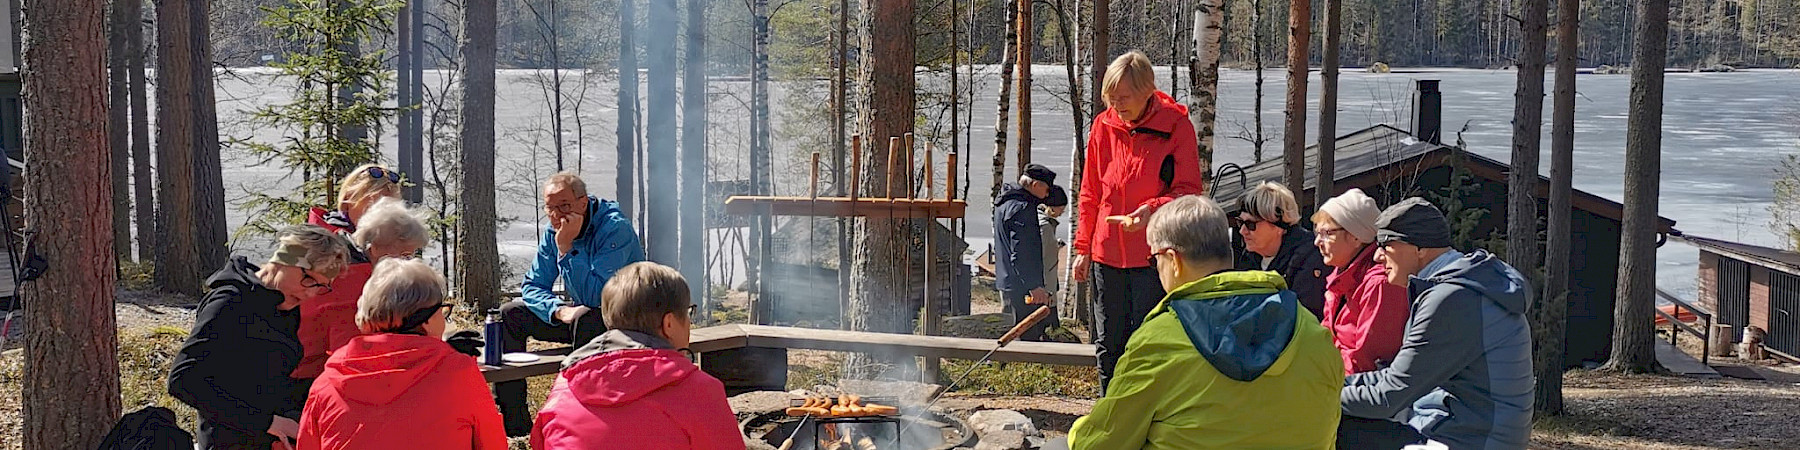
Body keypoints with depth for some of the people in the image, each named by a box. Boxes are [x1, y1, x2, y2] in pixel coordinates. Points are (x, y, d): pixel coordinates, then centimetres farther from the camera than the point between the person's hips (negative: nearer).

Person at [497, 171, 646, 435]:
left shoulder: (615, 229, -24)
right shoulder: (554, 233, -1)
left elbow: (595, 296, -32)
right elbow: (533, 286, 1)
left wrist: (566, 248, -32)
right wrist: (560, 310, -20)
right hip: (580, 312, 8)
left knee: (586, 319, -39)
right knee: (509, 313, -1)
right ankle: (512, 420, 1)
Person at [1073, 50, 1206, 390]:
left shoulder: (1176, 127, -8)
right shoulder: (1103, 126, 4)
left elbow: (1189, 191, -7)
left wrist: (1152, 209, -25)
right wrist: (1083, 249, 10)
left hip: (1153, 255, -4)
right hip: (1107, 253, 4)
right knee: (1108, 345, 13)